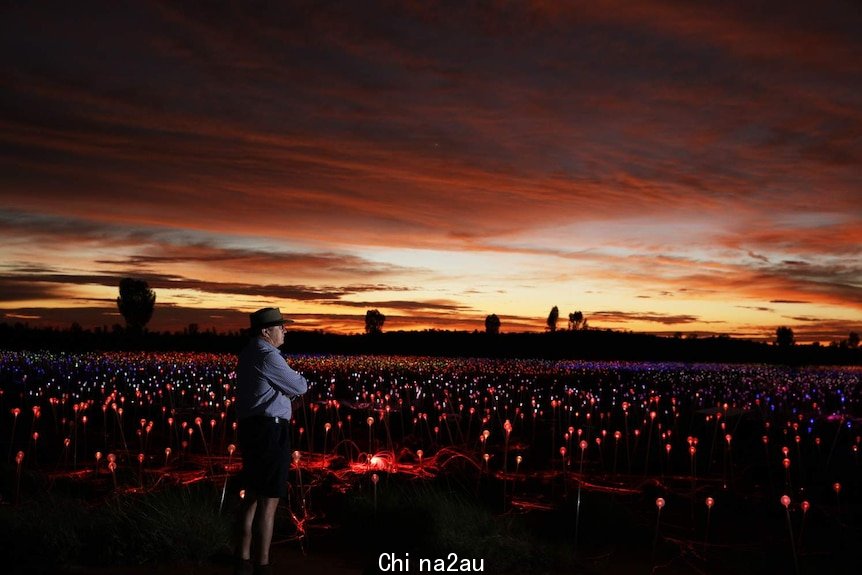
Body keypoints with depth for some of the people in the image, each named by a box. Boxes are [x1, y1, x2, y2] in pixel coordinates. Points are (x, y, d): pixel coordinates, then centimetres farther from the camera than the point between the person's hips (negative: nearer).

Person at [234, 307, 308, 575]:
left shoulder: (249, 354, 18)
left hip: (250, 429, 10)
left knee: (252, 497, 15)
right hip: (269, 431, -10)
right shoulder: (267, 356, -15)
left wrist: (289, 384, 6)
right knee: (268, 501, -6)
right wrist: (299, 380, 14)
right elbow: (299, 387, -7)